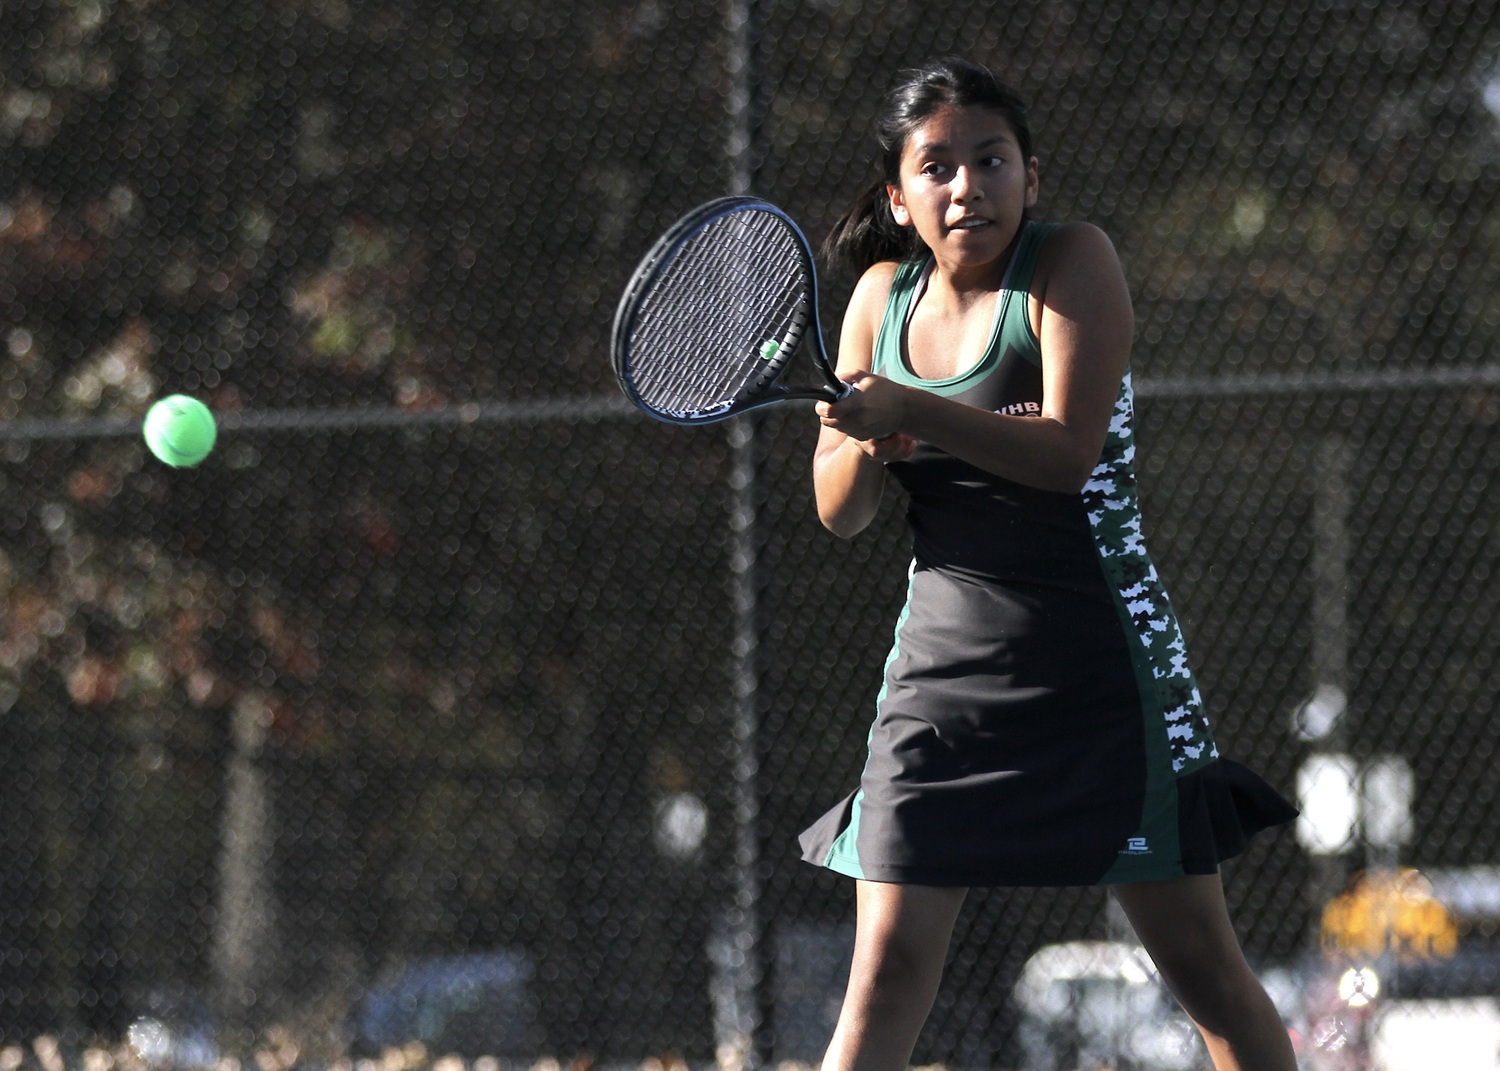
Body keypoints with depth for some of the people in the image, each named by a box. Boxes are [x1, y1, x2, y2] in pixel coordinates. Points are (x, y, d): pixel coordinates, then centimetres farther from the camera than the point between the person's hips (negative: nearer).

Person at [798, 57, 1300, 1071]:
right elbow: (838, 510, 9)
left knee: (1201, 961, 0)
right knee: (889, 965, -6)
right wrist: (869, 445, -13)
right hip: (942, 671, 4)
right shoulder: (884, 296, 8)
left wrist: (911, 411, -28)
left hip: (1099, 665, -3)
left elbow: (1068, 453, -19)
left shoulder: (1072, 262, -7)